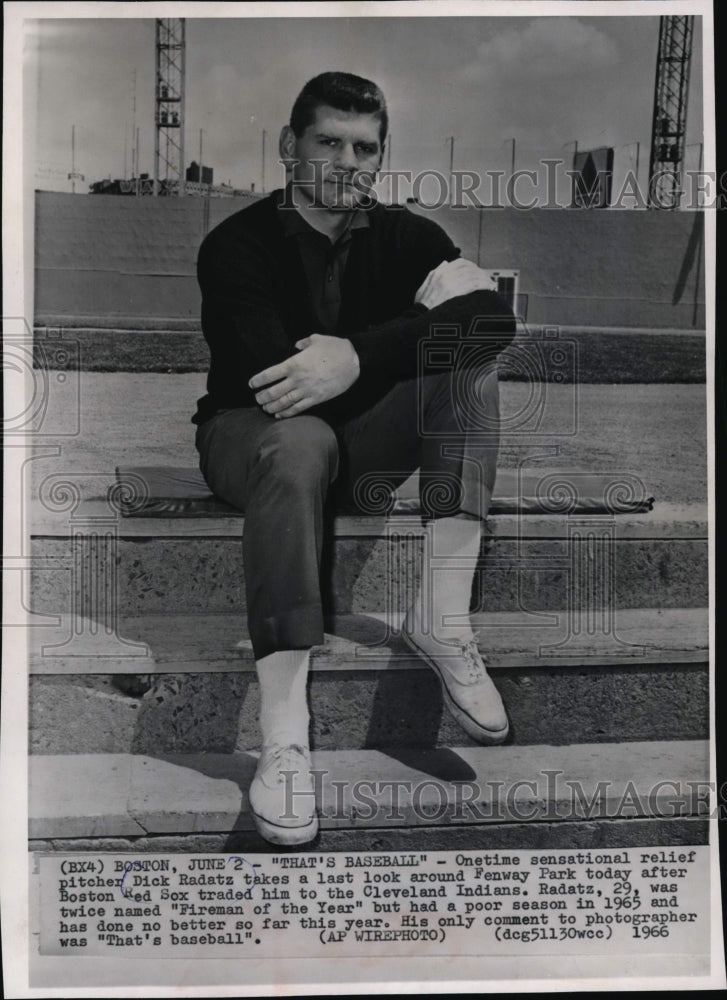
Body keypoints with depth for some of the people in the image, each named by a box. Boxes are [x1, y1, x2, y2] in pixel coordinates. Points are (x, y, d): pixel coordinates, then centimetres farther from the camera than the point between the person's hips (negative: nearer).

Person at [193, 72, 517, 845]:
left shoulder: (403, 235, -1)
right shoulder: (238, 246, -12)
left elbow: (491, 313, -21)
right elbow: (274, 384, -27)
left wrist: (359, 357, -35)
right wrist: (396, 353, -19)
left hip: (361, 438, 4)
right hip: (251, 434, -4)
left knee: (472, 366, -19)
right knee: (299, 441, -40)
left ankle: (441, 615, -27)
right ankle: (284, 737, -44)